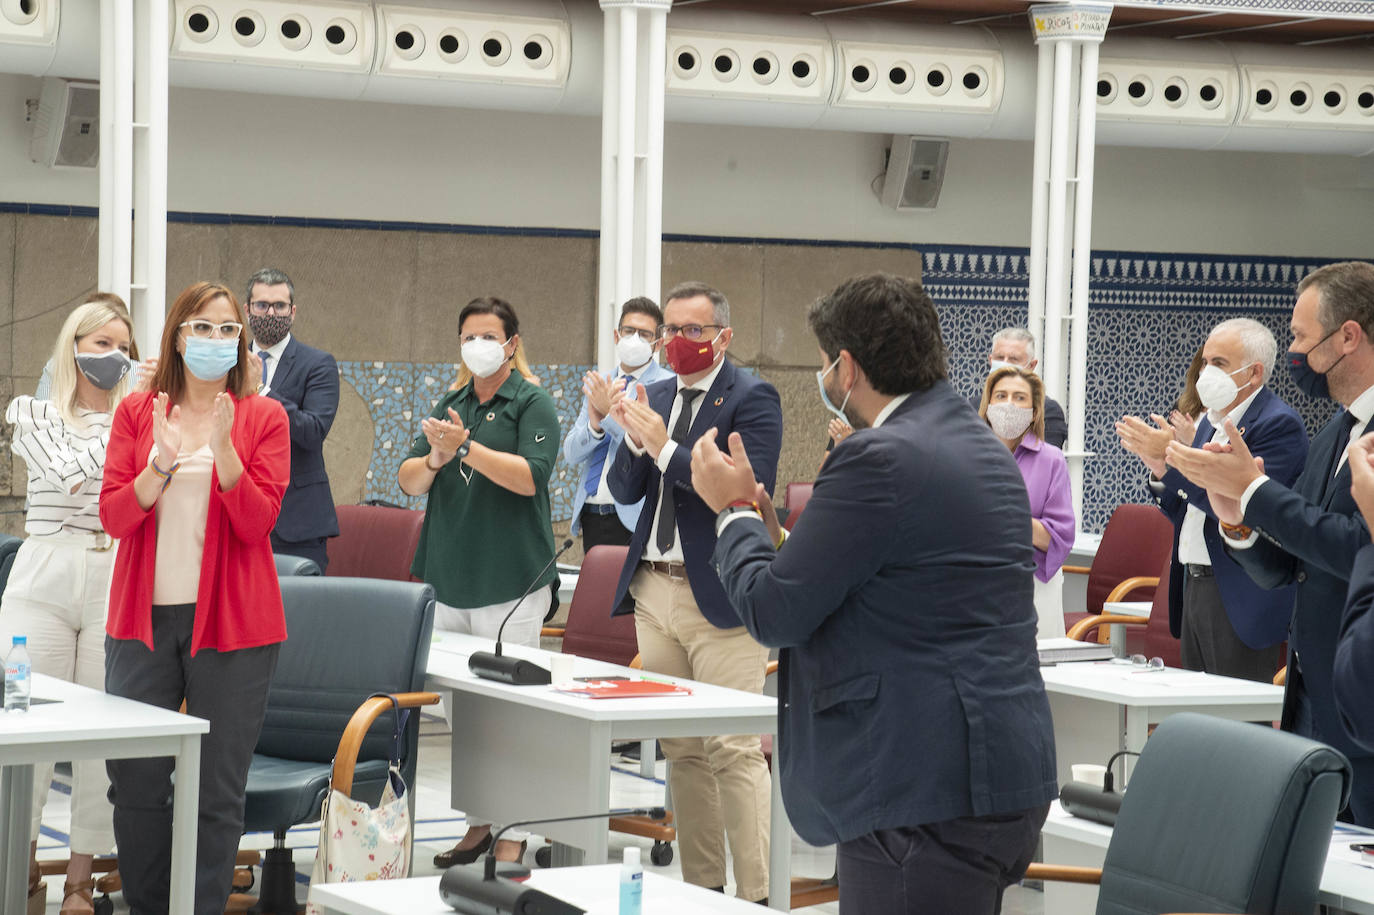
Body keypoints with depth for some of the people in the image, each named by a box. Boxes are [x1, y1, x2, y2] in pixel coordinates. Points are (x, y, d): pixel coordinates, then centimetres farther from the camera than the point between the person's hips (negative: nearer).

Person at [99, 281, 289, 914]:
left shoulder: (263, 417, 4)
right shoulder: (136, 412, 9)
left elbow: (257, 523, -6)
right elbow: (113, 516, 1)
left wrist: (223, 445, -17)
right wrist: (162, 462, -15)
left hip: (231, 623, -2)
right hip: (143, 617, 2)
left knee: (217, 791, -1)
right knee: (134, 783, 4)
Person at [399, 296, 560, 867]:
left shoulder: (532, 405, -2)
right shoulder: (449, 407, 14)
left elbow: (530, 476, -17)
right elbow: (409, 481, 6)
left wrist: (466, 446, -25)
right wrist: (434, 459, -15)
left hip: (510, 583, -6)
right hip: (449, 581, 6)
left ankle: (513, 835, 0)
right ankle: (479, 821, 19)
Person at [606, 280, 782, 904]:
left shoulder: (752, 399, -6)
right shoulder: (656, 397, 14)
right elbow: (625, 491, 12)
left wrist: (664, 446, -19)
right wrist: (633, 438, -8)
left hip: (718, 595, -7)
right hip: (655, 589, 7)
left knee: (734, 752, -9)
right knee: (680, 750, 11)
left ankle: (756, 895, -6)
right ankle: (700, 884, 19)